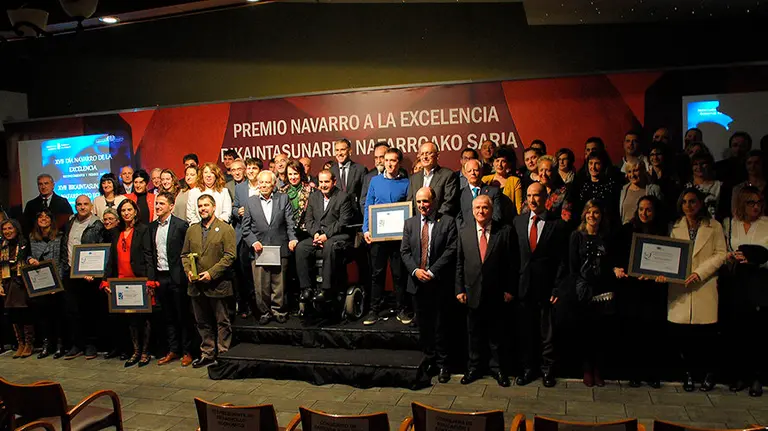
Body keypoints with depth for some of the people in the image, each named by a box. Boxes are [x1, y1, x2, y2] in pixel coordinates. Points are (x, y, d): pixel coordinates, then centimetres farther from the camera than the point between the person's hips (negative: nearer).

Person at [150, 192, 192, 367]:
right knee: (168, 317, 13)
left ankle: (186, 352, 12)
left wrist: (184, 273, -9)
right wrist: (152, 276, 9)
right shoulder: (152, 226, 10)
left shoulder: (181, 225, -8)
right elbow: (151, 252, 14)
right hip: (160, 277, 6)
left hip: (176, 277, -6)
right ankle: (173, 350, 23)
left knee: (183, 316, 3)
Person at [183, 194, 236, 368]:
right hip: (196, 285, 5)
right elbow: (185, 254, 15)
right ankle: (207, 354, 26)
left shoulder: (226, 229, -4)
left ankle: (223, 354, 14)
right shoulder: (192, 230, 13)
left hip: (218, 285, -5)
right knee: (203, 322, 14)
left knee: (222, 322, 5)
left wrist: (211, 273, -17)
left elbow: (230, 256, -11)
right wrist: (188, 271, -3)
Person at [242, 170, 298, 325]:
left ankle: (278, 311, 21)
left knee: (279, 284, 5)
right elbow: (246, 227, 8)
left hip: (280, 249, 0)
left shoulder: (283, 199, 8)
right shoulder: (251, 202, 9)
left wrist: (292, 238, -12)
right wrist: (253, 242, -6)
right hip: (259, 250, 1)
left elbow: (290, 222, 3)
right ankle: (264, 312, 18)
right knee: (261, 286, 3)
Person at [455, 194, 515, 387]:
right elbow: (459, 263, 5)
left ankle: (498, 368, 27)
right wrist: (459, 289, 1)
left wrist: (509, 289, -6)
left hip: (496, 293, -2)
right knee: (474, 333, 13)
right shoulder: (464, 233, 4)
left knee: (496, 333, 10)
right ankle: (474, 367, 28)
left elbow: (511, 262, -3)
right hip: (473, 292, 2)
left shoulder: (504, 231, -3)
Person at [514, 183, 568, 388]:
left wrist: (557, 288, -9)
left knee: (547, 332, 8)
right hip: (523, 285, 3)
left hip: (545, 286, -2)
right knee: (525, 330, 10)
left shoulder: (558, 224, -2)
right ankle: (529, 368, 25)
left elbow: (562, 260, -3)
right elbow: (513, 255, 7)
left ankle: (547, 369, 23)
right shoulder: (518, 221, 7)